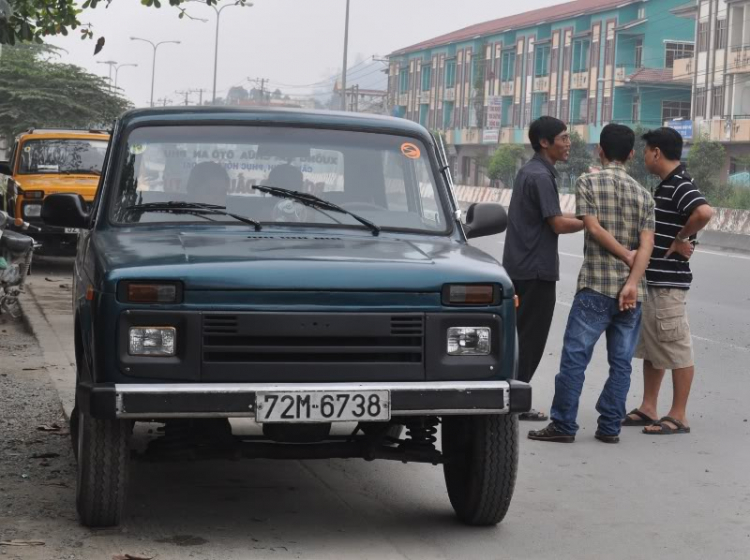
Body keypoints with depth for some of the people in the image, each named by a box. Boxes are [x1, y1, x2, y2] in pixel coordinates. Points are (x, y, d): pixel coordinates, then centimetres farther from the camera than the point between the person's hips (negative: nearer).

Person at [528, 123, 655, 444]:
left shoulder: (588, 183, -1)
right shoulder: (642, 194, 9)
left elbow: (594, 228, -10)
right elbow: (646, 244, -3)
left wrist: (625, 256, 0)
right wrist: (632, 282, -10)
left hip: (596, 286, -4)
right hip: (631, 291, 4)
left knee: (575, 356, -1)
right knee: (621, 362, 8)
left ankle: (563, 425, -1)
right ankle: (610, 427, 10)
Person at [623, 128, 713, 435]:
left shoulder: (680, 186, -17)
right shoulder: (667, 185, 14)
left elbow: (704, 212, -35)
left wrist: (682, 240, -23)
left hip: (669, 283, -11)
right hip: (652, 280, 11)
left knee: (677, 349, -3)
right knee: (650, 347, 15)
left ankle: (678, 417, 2)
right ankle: (648, 409, 23)